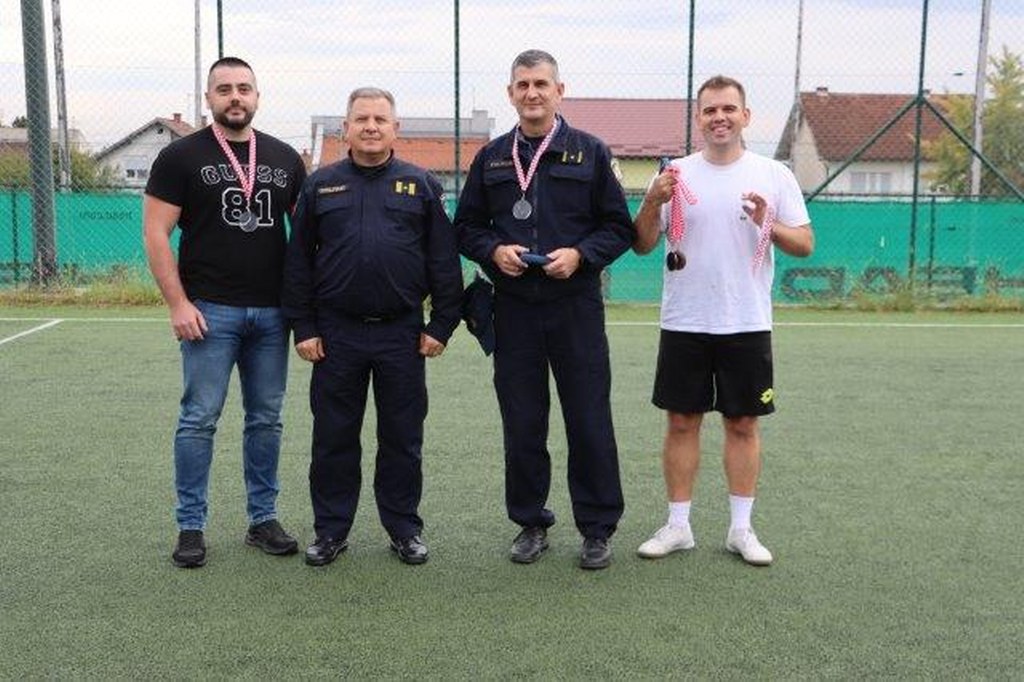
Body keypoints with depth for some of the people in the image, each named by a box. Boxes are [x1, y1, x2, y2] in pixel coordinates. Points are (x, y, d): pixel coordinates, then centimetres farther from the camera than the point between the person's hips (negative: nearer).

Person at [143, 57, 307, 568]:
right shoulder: (181, 157, -1)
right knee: (199, 420, -1)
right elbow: (156, 233, -4)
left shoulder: (284, 159, 10)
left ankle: (263, 519, 20)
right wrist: (178, 304, -11)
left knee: (266, 419, 9)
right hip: (210, 312, -3)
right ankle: (190, 527, 10)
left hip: (272, 312, 4)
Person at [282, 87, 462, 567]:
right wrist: (303, 328, 0)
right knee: (333, 437, 8)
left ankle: (404, 529, 21)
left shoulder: (421, 186, 5)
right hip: (336, 334, 1)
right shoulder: (320, 186, 6)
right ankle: (331, 531, 21)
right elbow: (298, 262, 6)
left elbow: (444, 261, 4)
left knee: (402, 438, 8)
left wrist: (441, 325, -2)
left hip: (403, 334, 0)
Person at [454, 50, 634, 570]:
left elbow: (619, 228, 4)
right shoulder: (491, 158, 10)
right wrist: (494, 250, -7)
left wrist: (580, 255, -13)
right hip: (513, 309, 2)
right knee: (522, 425, 8)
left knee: (590, 423, 1)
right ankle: (531, 522, 23)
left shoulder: (590, 152, 4)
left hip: (576, 307, -2)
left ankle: (597, 529, 14)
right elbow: (466, 228, 14)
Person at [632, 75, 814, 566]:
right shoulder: (676, 175, 3)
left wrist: (769, 225, -18)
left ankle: (741, 529, 18)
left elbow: (805, 244, 2)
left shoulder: (774, 175, 2)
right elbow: (642, 246, 3)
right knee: (682, 422, 6)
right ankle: (678, 525, 17)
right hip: (684, 324, 1)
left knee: (743, 425, 6)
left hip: (747, 325, 0)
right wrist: (653, 202, -15)